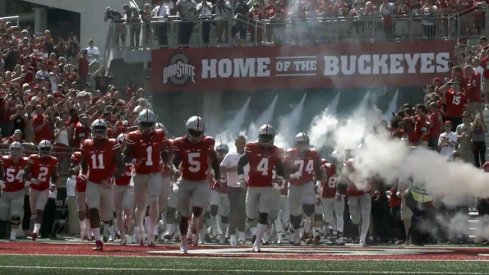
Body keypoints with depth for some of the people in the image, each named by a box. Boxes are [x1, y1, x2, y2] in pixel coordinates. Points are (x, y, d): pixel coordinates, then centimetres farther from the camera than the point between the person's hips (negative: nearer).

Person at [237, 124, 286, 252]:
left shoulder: (276, 152, 3)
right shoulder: (252, 149, -3)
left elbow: (280, 169, 12)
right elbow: (241, 163, 1)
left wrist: (280, 179, -7)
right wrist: (241, 178, -11)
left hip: (268, 187, 0)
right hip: (253, 186, 0)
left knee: (263, 216, -11)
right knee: (251, 216, 8)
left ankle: (257, 244, -10)